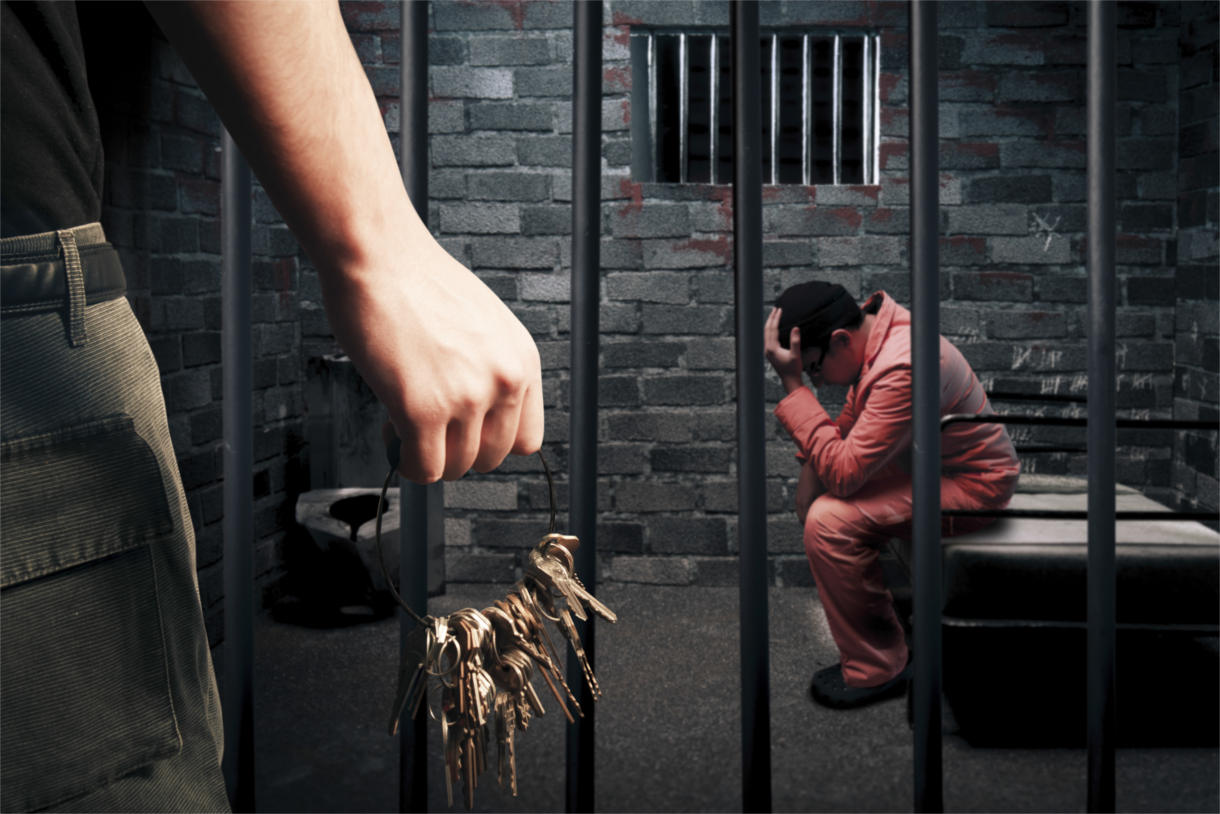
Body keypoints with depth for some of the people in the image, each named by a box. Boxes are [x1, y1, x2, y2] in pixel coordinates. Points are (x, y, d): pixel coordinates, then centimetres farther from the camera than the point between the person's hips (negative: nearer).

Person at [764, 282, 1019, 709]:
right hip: (932, 465, 10)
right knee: (815, 500, 13)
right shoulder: (877, 325, -1)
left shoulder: (903, 368, -32)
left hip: (973, 487, -10)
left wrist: (792, 384, -32)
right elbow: (847, 425, 12)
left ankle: (877, 670, -7)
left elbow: (843, 473, -33)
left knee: (830, 521, -25)